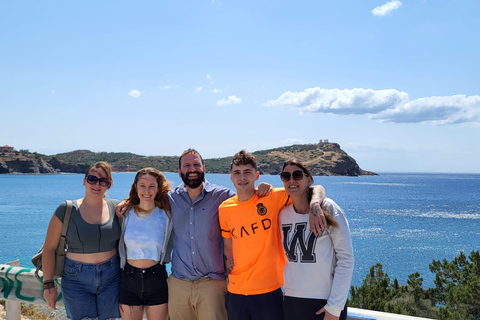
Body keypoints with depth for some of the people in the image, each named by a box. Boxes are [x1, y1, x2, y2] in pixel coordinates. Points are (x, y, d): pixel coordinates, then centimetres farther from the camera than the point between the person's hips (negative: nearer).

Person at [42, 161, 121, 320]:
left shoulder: (116, 207, -1)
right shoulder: (66, 210, -7)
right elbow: (49, 248, -3)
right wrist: (48, 285, -5)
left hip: (111, 278, 2)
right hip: (77, 279, -2)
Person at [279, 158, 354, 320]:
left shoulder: (328, 208, -8)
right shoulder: (283, 214, 5)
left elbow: (346, 259, -9)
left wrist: (335, 307, -12)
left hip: (326, 301, -4)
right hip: (292, 300, 4)